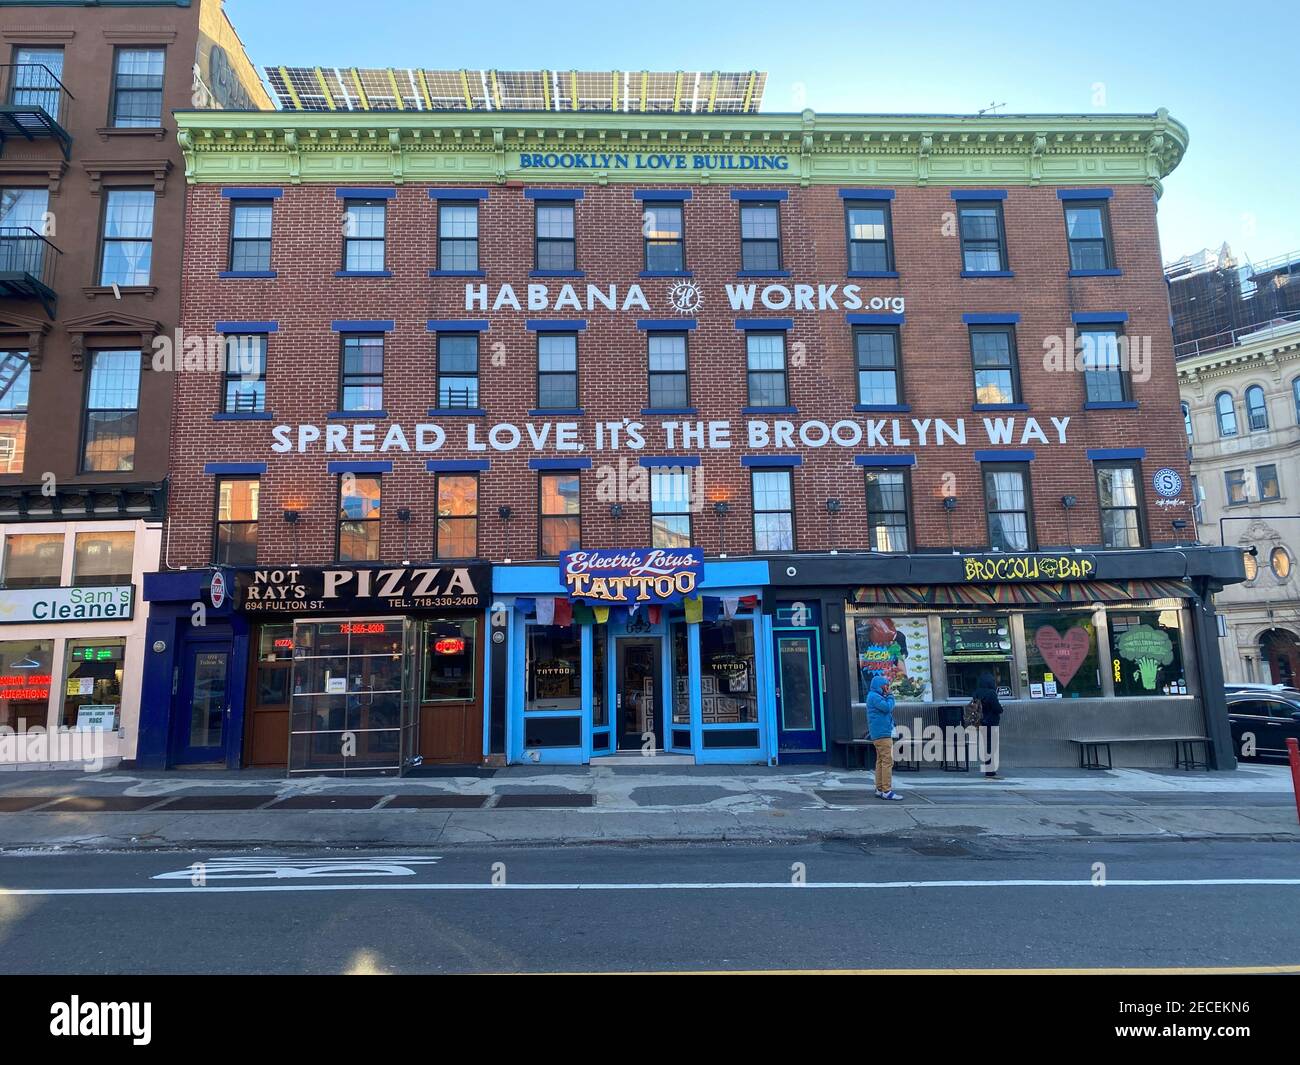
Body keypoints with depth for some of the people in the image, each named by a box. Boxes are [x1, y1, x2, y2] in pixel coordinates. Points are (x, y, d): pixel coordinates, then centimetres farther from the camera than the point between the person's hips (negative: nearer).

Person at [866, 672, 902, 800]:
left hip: (881, 733, 11)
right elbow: (888, 707, -19)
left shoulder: (875, 696, 20)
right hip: (882, 733, -11)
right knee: (887, 761, -12)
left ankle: (879, 789, 15)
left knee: (881, 761, 12)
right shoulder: (874, 696, -12)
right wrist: (890, 697, -5)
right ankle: (887, 791, -14)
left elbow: (888, 710, 20)